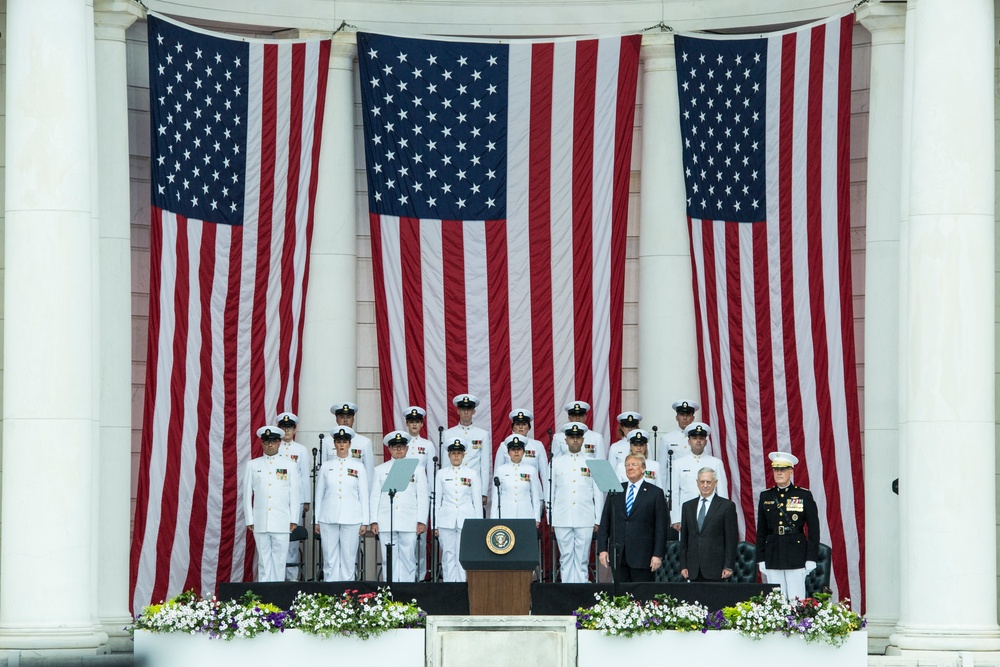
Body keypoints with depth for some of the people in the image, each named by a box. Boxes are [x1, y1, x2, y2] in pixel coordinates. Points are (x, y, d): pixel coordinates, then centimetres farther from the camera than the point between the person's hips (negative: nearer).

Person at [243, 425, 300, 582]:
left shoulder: (289, 465, 9)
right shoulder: (253, 465, 10)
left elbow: (294, 494, 7)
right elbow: (247, 494, 9)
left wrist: (293, 519, 1)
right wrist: (249, 520, 3)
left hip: (281, 522, -1)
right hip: (260, 521, 1)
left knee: (279, 559, -2)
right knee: (263, 558, 1)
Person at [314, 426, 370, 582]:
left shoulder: (358, 467, 8)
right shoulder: (326, 466, 10)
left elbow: (364, 495, 7)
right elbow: (319, 494, 11)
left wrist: (365, 522, 2)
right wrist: (316, 521, 7)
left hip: (351, 519, -1)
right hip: (328, 519, 1)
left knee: (348, 558, -1)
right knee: (330, 559, -1)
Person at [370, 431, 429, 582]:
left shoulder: (417, 469, 12)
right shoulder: (380, 470, 14)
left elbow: (423, 497, 8)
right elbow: (374, 497, 11)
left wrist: (421, 521, 0)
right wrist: (374, 521, 2)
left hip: (409, 523, -1)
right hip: (386, 523, 1)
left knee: (408, 558, -3)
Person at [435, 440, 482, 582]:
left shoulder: (472, 474, 7)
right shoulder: (442, 474, 8)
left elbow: (477, 500, 8)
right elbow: (436, 499, 10)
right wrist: (435, 524, 6)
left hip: (466, 519, -1)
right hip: (446, 520, 1)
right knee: (448, 554, -1)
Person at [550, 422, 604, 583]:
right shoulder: (556, 463, 10)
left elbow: (598, 493, 8)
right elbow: (550, 492, 10)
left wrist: (598, 520, 4)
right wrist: (550, 520, 6)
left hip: (585, 520, -1)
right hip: (562, 520, 1)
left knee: (582, 559, -2)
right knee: (566, 558, 0)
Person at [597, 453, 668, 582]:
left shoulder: (655, 493, 3)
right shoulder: (615, 491, 13)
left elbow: (661, 527, 0)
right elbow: (605, 522, 12)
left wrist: (658, 554, -7)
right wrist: (602, 549, 3)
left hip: (642, 556, -3)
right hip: (617, 555, 3)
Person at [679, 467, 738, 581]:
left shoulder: (727, 506, 2)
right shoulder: (688, 506, 14)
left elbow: (732, 539, -1)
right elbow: (684, 539, 15)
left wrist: (728, 567, -7)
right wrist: (683, 566, 8)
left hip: (715, 567, -4)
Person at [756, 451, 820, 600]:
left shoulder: (804, 496, 1)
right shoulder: (765, 497, 10)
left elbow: (813, 529, 1)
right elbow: (761, 530, 12)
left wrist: (811, 559, -5)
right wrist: (761, 559, 7)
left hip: (796, 554, -3)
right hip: (772, 554, 3)